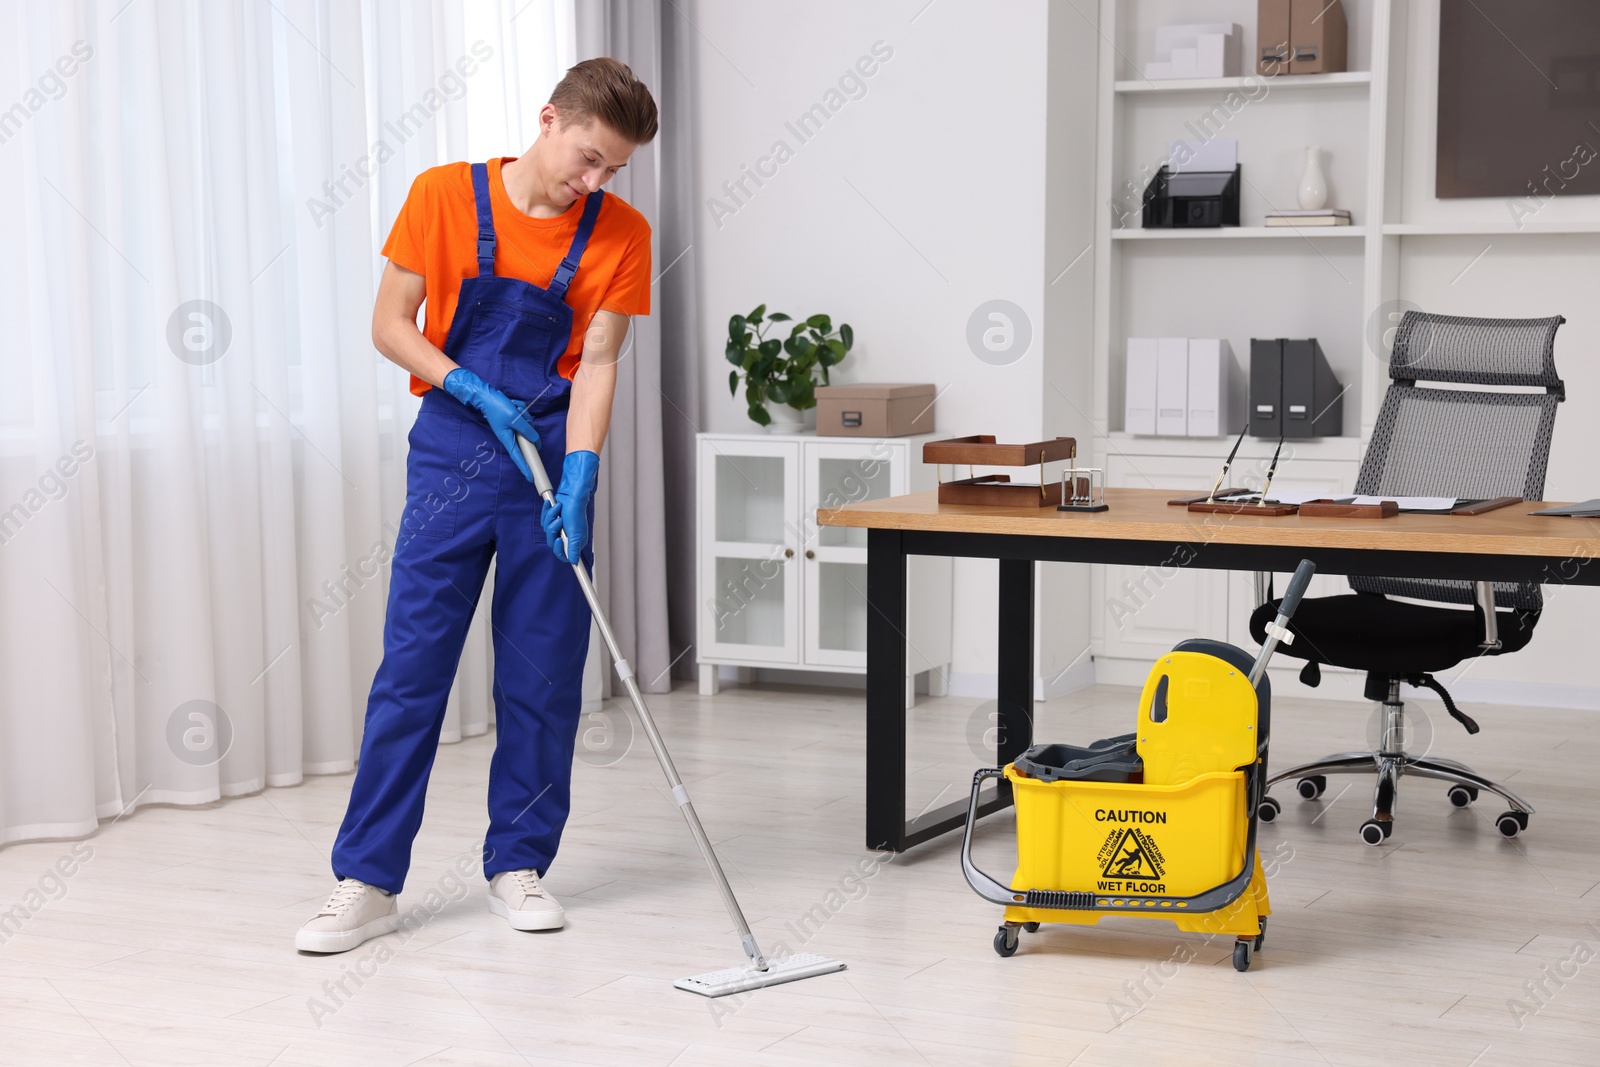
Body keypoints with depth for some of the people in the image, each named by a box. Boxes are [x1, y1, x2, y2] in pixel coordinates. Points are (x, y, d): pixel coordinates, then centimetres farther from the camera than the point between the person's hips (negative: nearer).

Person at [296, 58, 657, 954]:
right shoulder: (444, 196, -4)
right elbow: (390, 324, 0)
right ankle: (369, 880, 3)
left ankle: (519, 865, 17)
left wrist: (579, 476, -19)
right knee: (412, 665, -2)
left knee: (544, 674, 4)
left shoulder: (621, 234, -3)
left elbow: (596, 364, -6)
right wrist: (476, 390, -14)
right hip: (453, 449, -1)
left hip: (555, 454, 1)